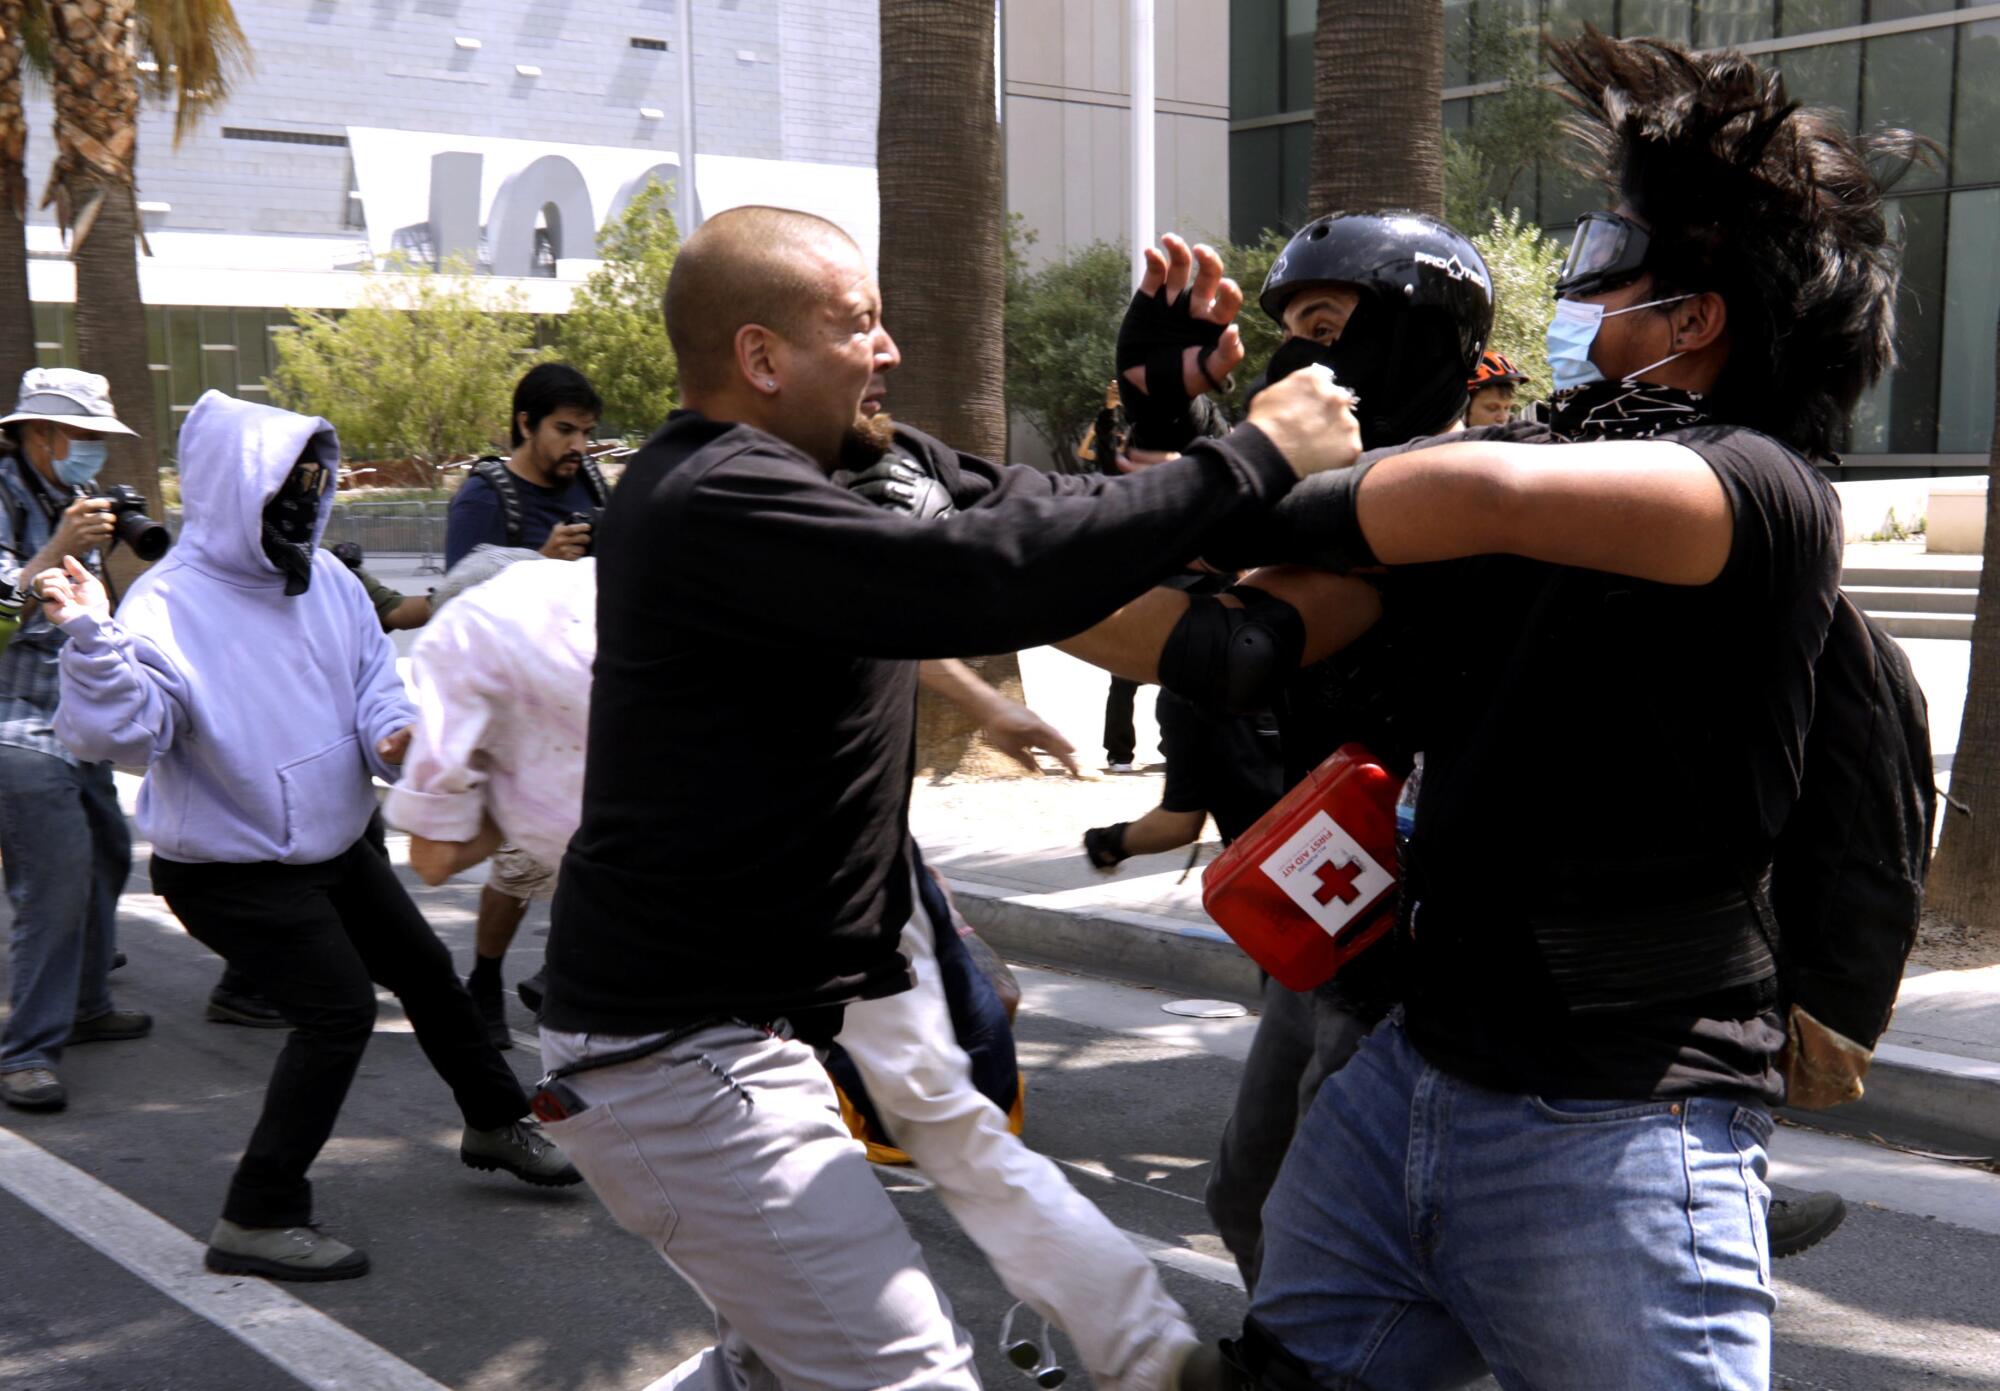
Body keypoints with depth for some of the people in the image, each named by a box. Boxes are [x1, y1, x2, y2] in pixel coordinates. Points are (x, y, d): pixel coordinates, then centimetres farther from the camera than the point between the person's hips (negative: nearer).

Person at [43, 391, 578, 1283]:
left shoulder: (326, 579, -1)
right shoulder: (169, 606, -21)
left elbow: (374, 678, 7)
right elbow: (119, 732, -30)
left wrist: (393, 734, -14)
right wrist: (91, 639, -45)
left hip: (334, 843, 8)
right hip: (230, 869, -8)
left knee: (424, 970, 18)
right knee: (339, 1010, -15)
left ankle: (497, 1124, 42)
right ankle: (257, 1222, -1)